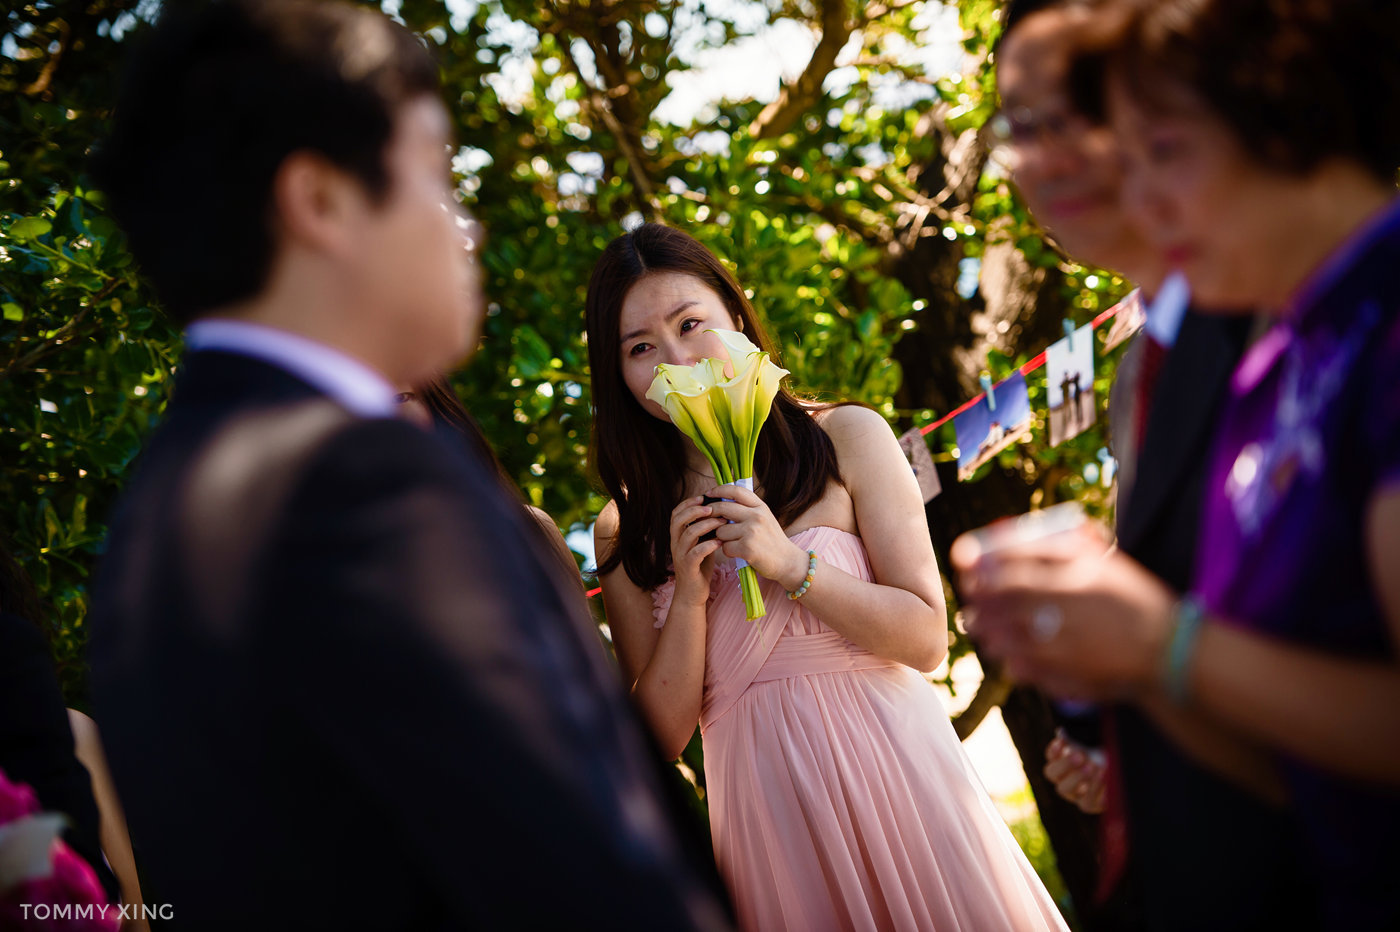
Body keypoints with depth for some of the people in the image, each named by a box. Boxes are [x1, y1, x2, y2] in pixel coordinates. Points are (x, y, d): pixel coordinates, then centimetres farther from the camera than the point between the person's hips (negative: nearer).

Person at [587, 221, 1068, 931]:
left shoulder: (848, 438, -2)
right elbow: (663, 734, 0)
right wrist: (690, 597, -13)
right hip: (763, 812, 1)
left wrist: (791, 567, -18)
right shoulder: (625, 533, 2)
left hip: (890, 769, -1)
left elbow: (926, 639, -6)